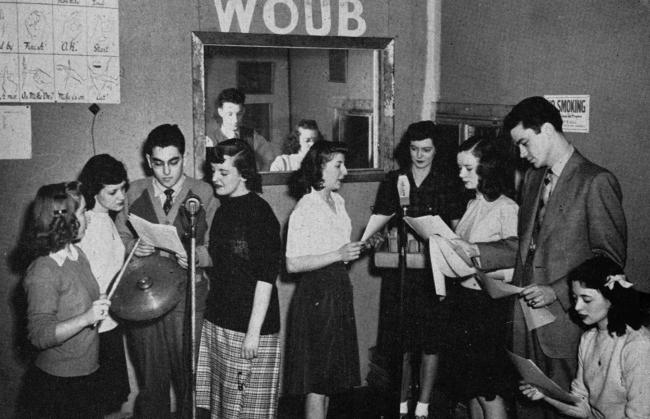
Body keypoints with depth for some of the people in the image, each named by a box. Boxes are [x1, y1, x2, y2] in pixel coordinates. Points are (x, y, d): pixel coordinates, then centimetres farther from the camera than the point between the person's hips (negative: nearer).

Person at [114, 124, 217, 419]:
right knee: (150, 375, 10)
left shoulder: (203, 193, 1)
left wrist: (197, 255, -19)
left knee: (189, 376, 2)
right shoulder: (135, 192, 8)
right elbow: (119, 235, 13)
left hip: (188, 295, -2)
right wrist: (132, 247, -8)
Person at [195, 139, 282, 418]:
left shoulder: (259, 212, -14)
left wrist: (253, 332, -19)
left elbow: (265, 277, -17)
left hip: (249, 326, -8)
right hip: (218, 322, 8)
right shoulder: (224, 209, 11)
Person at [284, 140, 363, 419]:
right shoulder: (304, 209, -15)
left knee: (330, 377, 13)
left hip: (339, 291, 8)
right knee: (317, 380, -1)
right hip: (316, 294, -8)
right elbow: (293, 264, -20)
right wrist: (338, 255, -22)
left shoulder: (337, 201, 10)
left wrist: (359, 248, 6)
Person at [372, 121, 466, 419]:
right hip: (400, 273, 1)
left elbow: (457, 231, 5)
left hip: (435, 273, -1)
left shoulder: (449, 184, 4)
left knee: (431, 345, 3)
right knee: (401, 346, 2)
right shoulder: (393, 181, 7)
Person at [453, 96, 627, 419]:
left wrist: (557, 291, -17)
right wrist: (476, 251, 6)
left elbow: (610, 258, -12)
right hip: (526, 314, 7)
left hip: (564, 317, -6)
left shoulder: (596, 182, -11)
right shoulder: (533, 178, 13)